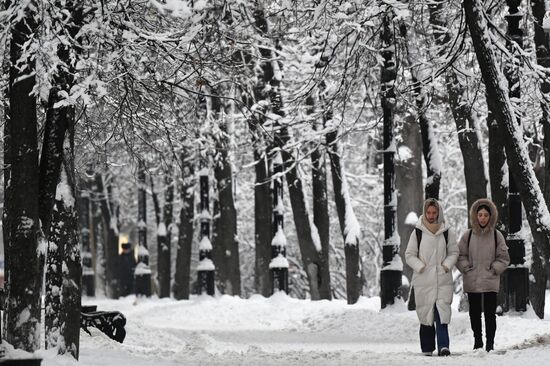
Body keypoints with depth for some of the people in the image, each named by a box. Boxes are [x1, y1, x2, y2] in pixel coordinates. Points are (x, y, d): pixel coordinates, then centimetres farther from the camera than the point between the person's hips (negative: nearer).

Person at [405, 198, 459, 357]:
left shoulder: (446, 232, 6)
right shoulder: (418, 232, 1)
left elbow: (454, 252, 14)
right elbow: (409, 255, 5)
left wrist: (447, 265, -3)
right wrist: (420, 267, -9)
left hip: (443, 279, 0)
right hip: (423, 280, 0)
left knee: (442, 312, -12)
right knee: (426, 313, 4)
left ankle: (443, 346, -17)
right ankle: (427, 348, 11)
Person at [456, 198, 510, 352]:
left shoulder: (497, 236, 2)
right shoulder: (468, 235, 3)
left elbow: (503, 258, 7)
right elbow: (460, 256, 9)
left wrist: (494, 269, -4)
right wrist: (466, 268, -2)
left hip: (490, 282, -1)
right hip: (472, 282, 1)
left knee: (490, 313, -3)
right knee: (475, 313, 7)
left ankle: (490, 342, 4)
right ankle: (477, 340, 21)